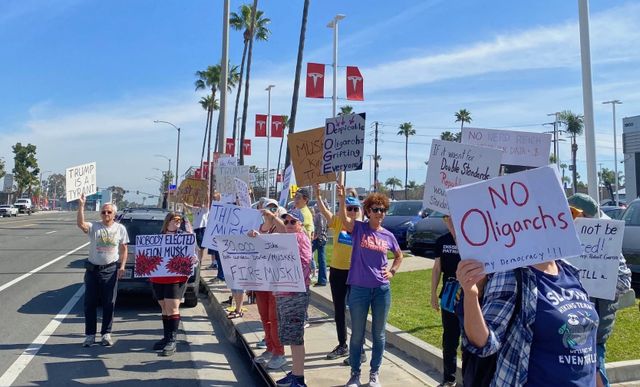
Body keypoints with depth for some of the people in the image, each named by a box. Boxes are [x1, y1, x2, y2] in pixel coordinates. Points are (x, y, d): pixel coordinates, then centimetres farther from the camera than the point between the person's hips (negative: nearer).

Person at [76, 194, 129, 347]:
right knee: (90, 303, 5)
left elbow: (123, 249, 7)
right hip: (92, 269, 0)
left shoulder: (120, 228, 4)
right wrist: (81, 206, -31)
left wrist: (122, 266, -3)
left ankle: (106, 334, 16)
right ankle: (90, 335, 17)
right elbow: (80, 223, -22)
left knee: (109, 303, 4)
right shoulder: (93, 227, -1)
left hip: (111, 270, 0)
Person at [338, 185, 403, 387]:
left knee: (378, 334, 13)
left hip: (382, 289, 3)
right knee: (357, 334, 8)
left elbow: (399, 255, 22)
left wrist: (392, 271, 6)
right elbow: (344, 219, -26)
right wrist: (342, 198, -41)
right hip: (359, 289, -2)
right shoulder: (358, 228, -4)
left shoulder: (388, 235, 4)